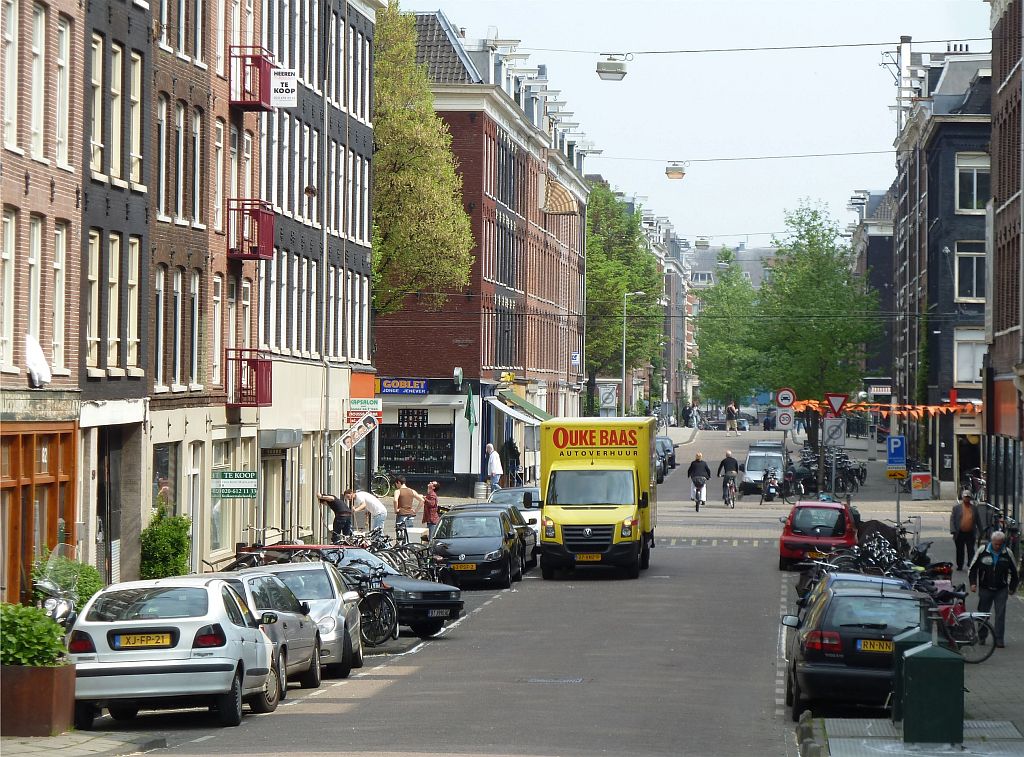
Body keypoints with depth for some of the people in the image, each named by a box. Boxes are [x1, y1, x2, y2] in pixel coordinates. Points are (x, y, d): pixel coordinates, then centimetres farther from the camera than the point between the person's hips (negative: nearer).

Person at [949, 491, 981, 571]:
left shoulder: (974, 508, 8)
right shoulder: (956, 507, 3)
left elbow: (977, 521, 12)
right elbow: (952, 519, 0)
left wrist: (980, 533, 11)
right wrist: (953, 531, -10)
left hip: (970, 533, 0)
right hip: (960, 533, 0)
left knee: (971, 551, -4)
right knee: (960, 551, 10)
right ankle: (959, 566, 22)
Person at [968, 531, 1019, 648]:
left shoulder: (1007, 553, -4)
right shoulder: (982, 551, -6)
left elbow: (1014, 572, 8)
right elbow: (972, 569, 4)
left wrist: (1012, 588, 9)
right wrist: (973, 583, -5)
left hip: (1001, 590, -1)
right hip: (985, 589, 1)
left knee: (1000, 614, -6)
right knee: (983, 613, 10)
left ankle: (999, 639, -3)